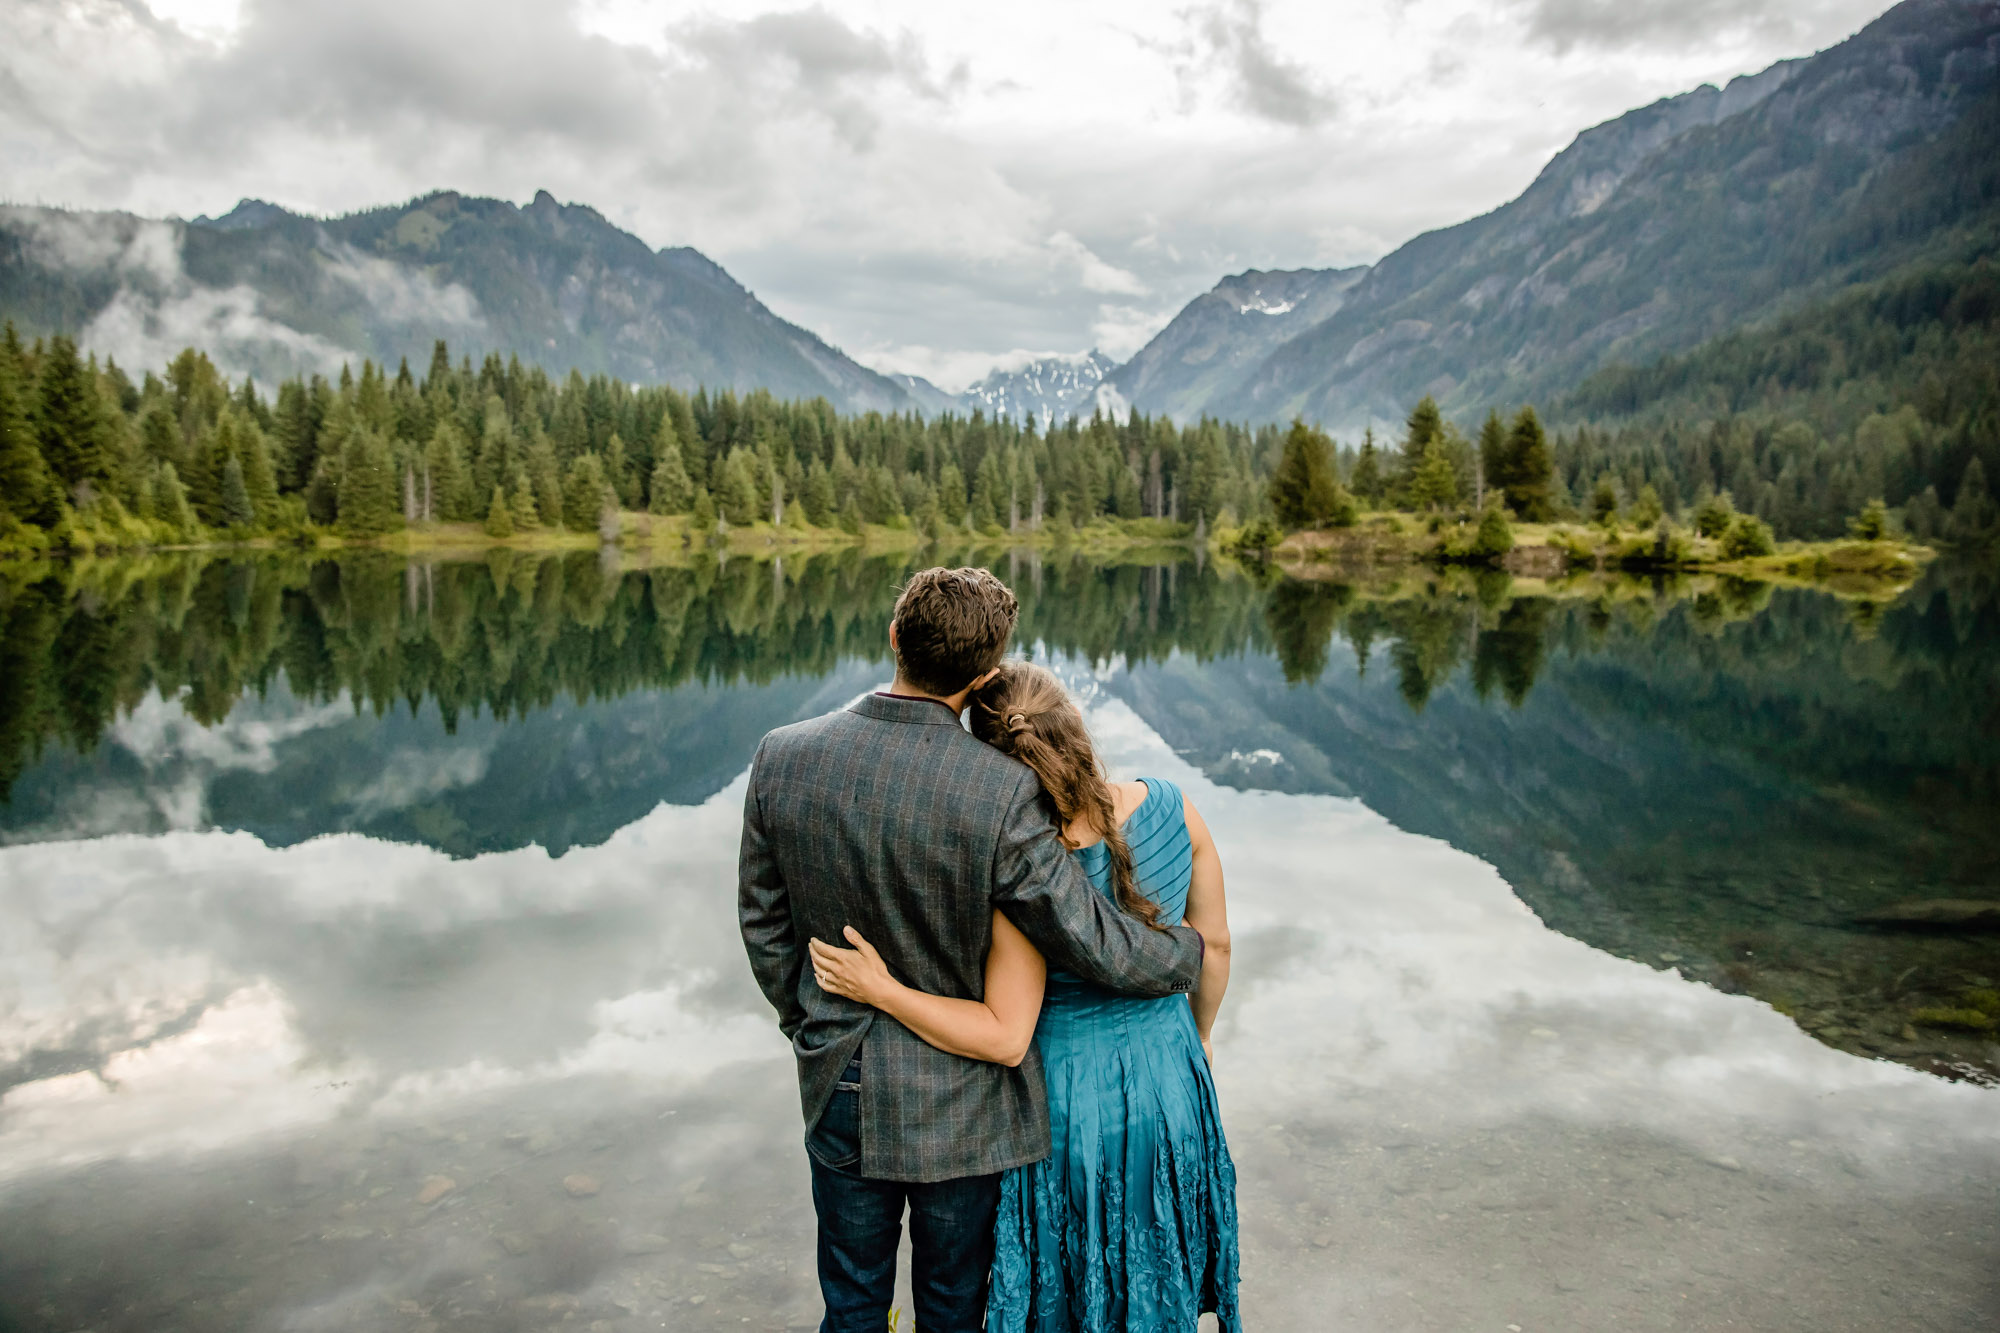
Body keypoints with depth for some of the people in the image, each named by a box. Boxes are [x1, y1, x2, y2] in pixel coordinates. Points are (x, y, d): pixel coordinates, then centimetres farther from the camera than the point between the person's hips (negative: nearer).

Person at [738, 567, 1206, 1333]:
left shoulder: (781, 758, -13)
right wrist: (1191, 953, 1)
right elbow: (1094, 946, -19)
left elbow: (763, 924, -1)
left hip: (839, 1089, 3)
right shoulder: (1000, 792, -27)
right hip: (961, 1103, -3)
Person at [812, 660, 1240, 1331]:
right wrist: (1199, 1033, 16)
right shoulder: (1171, 808, -15)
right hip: (1168, 1081, 4)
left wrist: (881, 991, -21)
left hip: (1067, 1097, -4)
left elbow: (1005, 1037, -24)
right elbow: (1214, 944, -2)